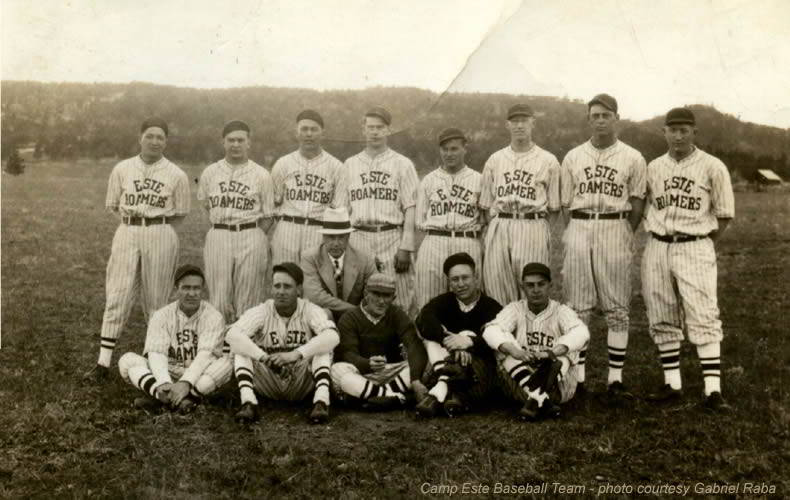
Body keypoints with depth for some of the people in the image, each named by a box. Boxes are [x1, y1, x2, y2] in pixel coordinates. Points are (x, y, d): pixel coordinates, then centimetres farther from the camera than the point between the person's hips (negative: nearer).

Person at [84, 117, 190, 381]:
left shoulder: (176, 175, 3)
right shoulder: (122, 169, 7)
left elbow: (180, 213, 10)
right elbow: (113, 205, 14)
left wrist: (158, 230, 0)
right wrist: (135, 221, 4)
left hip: (161, 235, -1)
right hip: (127, 233, 1)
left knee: (156, 300, 4)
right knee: (116, 297, -4)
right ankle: (103, 363, -3)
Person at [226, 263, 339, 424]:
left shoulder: (310, 311, -8)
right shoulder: (262, 311, -7)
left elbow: (332, 336, -29)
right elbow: (232, 335, -25)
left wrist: (296, 354, -41)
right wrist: (264, 357, -40)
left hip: (301, 385, -1)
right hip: (269, 386, 1)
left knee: (323, 345, -23)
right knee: (241, 346, -19)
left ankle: (321, 401, -36)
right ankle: (248, 402, -33)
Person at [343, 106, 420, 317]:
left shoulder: (402, 164, 6)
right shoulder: (350, 164, 15)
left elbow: (410, 209, 0)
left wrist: (405, 247, -9)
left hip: (392, 238, -2)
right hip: (359, 238, 3)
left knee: (400, 303, -4)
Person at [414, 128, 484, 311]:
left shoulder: (478, 180, 12)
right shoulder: (428, 181, 16)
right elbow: (420, 222, 14)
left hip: (468, 246, -1)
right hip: (434, 245, 1)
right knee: (428, 303, -1)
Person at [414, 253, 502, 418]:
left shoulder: (492, 307, 0)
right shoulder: (444, 301, 8)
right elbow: (423, 320, -15)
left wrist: (470, 342, -35)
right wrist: (449, 340, -32)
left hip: (481, 370, -3)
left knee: (467, 334, -26)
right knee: (434, 330, -15)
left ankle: (443, 387, -47)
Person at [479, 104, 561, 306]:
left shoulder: (548, 161, 8)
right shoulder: (494, 160, 14)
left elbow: (554, 207, 8)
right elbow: (485, 205, 14)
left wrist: (544, 232, -3)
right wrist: (492, 232, 3)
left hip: (533, 227, -2)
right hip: (499, 227, 2)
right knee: (495, 286, 1)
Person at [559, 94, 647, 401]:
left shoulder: (633, 158, 5)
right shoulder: (572, 157, 11)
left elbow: (637, 203, 7)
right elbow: (566, 203, 12)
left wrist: (624, 236, 1)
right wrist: (576, 233, 4)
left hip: (616, 230, -1)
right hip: (579, 230, 2)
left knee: (618, 307, -1)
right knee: (577, 306, 2)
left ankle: (615, 379, 5)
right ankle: (577, 377, 9)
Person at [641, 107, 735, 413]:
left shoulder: (712, 167, -1)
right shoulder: (653, 168, 10)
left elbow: (725, 214, 2)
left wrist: (704, 246, -1)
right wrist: (654, 233, 5)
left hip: (695, 249, -4)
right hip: (657, 248, 4)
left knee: (704, 319, -10)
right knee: (662, 320, 7)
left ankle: (713, 390, -9)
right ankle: (672, 385, 16)